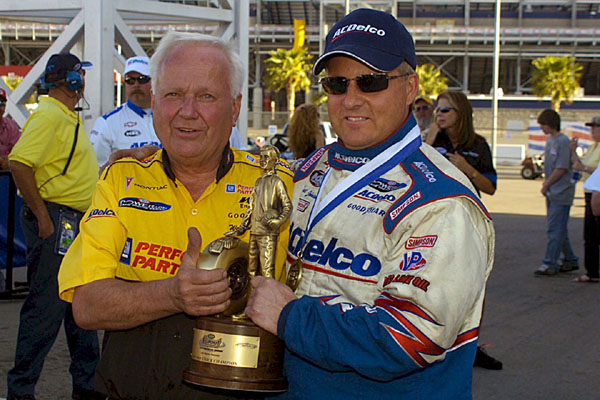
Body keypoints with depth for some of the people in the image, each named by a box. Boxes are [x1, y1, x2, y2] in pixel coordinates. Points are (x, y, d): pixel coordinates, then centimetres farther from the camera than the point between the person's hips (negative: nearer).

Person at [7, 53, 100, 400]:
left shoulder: (69, 117, 18)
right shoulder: (49, 115, -14)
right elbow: (19, 163, -24)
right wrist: (43, 218, -22)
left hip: (75, 222, 10)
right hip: (54, 219, -10)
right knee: (46, 307, -7)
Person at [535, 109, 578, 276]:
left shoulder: (563, 141, -14)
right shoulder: (549, 139, 13)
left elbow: (561, 168, -17)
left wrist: (546, 184, -9)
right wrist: (546, 183, 10)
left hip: (561, 193, -9)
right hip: (551, 193, 9)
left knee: (555, 229, -8)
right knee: (558, 228, 13)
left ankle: (550, 263, -6)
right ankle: (570, 260, 22)